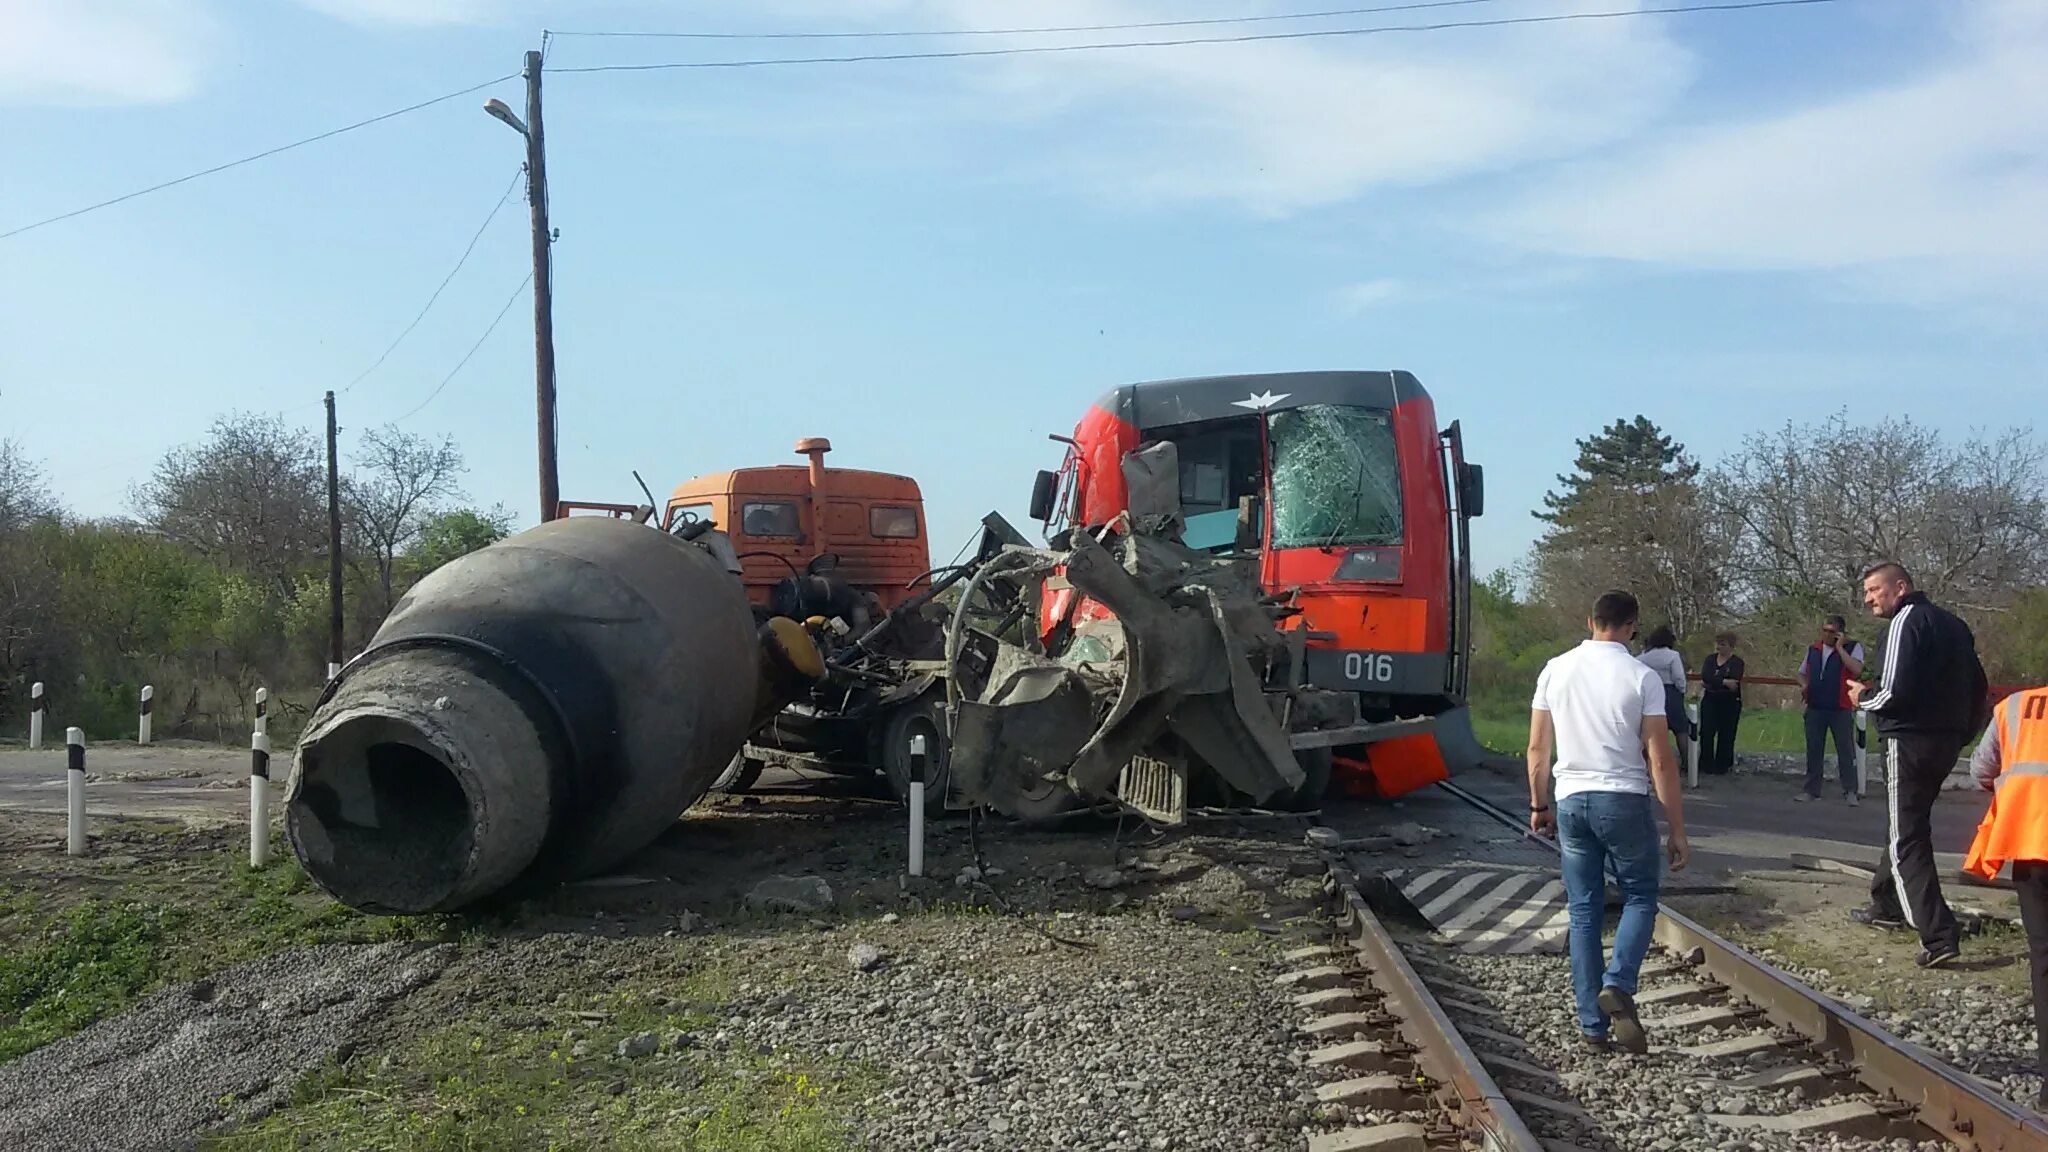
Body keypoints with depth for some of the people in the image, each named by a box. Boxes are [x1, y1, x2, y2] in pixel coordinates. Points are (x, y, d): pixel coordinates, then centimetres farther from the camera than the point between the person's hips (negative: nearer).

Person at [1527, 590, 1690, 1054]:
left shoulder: (1555, 670, 2)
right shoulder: (1642, 677, -7)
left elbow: (1537, 748, 6)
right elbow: (1660, 761, -8)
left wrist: (1539, 804, 20)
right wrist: (1677, 831, -1)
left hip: (1571, 802, 3)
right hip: (1624, 801, -3)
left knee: (1584, 912, 9)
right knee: (1640, 898, 14)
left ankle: (1592, 1025, 10)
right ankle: (1618, 985, -9)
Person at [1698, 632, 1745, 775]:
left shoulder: (1737, 662, -3)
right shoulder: (1710, 659, 9)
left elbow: (1733, 681, -19)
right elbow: (1704, 677, -8)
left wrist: (1711, 682, -15)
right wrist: (1724, 682, -20)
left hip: (1730, 703, -3)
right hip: (1710, 701, 3)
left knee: (1726, 736, 3)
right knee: (1706, 733, -2)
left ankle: (1722, 766, 12)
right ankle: (1706, 765, 6)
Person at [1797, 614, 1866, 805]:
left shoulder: (1852, 648, -3)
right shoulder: (1813, 649, 11)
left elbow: (1857, 670, -21)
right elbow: (1802, 673, 21)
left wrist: (1840, 647, -16)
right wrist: (1804, 686, 0)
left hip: (1841, 709, -4)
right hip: (1815, 708, 4)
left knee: (1846, 750, 1)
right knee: (1813, 750, 9)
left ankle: (1850, 791, 7)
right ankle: (1811, 790, 17)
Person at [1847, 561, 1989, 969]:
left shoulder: (1907, 621, -12)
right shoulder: (1952, 623, 15)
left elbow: (1895, 693, -21)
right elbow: (1978, 687, 16)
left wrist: (1863, 698, -2)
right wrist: (1962, 734, 21)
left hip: (1910, 742, -9)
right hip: (1947, 743, 9)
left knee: (1907, 839, -6)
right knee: (1907, 825, 23)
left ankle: (1938, 935, -14)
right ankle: (1888, 905, 35)